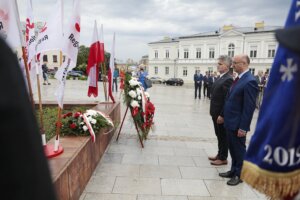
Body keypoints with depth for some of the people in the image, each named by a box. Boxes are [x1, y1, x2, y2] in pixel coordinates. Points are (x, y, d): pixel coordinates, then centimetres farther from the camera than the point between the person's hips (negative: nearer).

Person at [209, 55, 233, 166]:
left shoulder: (228, 79, -19)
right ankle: (219, 154, 33)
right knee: (219, 135, 19)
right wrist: (214, 112, 14)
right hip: (216, 113, 9)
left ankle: (223, 158, 19)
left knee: (223, 136, 5)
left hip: (221, 114, -9)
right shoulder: (221, 77, 11)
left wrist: (222, 115, -22)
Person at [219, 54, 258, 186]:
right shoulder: (238, 79, 9)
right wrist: (224, 115, 16)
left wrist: (243, 127, -20)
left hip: (238, 124, -8)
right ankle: (233, 170, 36)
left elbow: (249, 107, -21)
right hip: (230, 122, 8)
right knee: (232, 149, 19)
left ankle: (239, 175, 25)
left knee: (239, 149, 8)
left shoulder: (249, 81, -19)